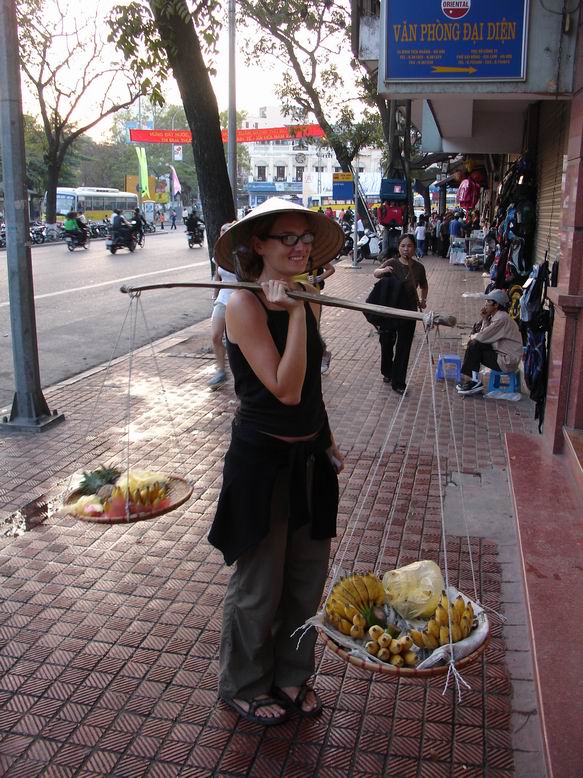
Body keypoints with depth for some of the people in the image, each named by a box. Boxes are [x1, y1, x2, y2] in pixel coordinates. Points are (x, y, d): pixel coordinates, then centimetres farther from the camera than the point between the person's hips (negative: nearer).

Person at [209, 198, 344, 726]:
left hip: (309, 458, 7)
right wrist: (294, 313, -26)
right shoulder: (245, 305, -16)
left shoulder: (307, 301, 6)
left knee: (307, 578, 17)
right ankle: (244, 686, 34)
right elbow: (285, 389, -24)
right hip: (262, 460, -7)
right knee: (259, 585, 9)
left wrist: (328, 443, 18)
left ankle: (293, 674, 40)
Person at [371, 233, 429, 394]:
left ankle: (398, 383, 11)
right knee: (387, 343, 13)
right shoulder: (392, 263, -6)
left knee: (404, 348, 1)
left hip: (409, 311, 1)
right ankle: (387, 372, 39)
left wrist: (423, 300, 0)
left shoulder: (419, 267, 1)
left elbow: (424, 286, 17)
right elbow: (375, 273, -22)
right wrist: (383, 271, -44)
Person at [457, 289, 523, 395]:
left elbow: (483, 337, -21)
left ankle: (467, 380, 0)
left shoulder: (502, 318, -20)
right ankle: (467, 379, 5)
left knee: (474, 347, -11)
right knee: (474, 343, 6)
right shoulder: (495, 316, 10)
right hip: (500, 353, 9)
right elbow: (486, 337, 5)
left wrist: (473, 336, 0)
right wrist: (484, 319, -2)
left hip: (508, 362, -9)